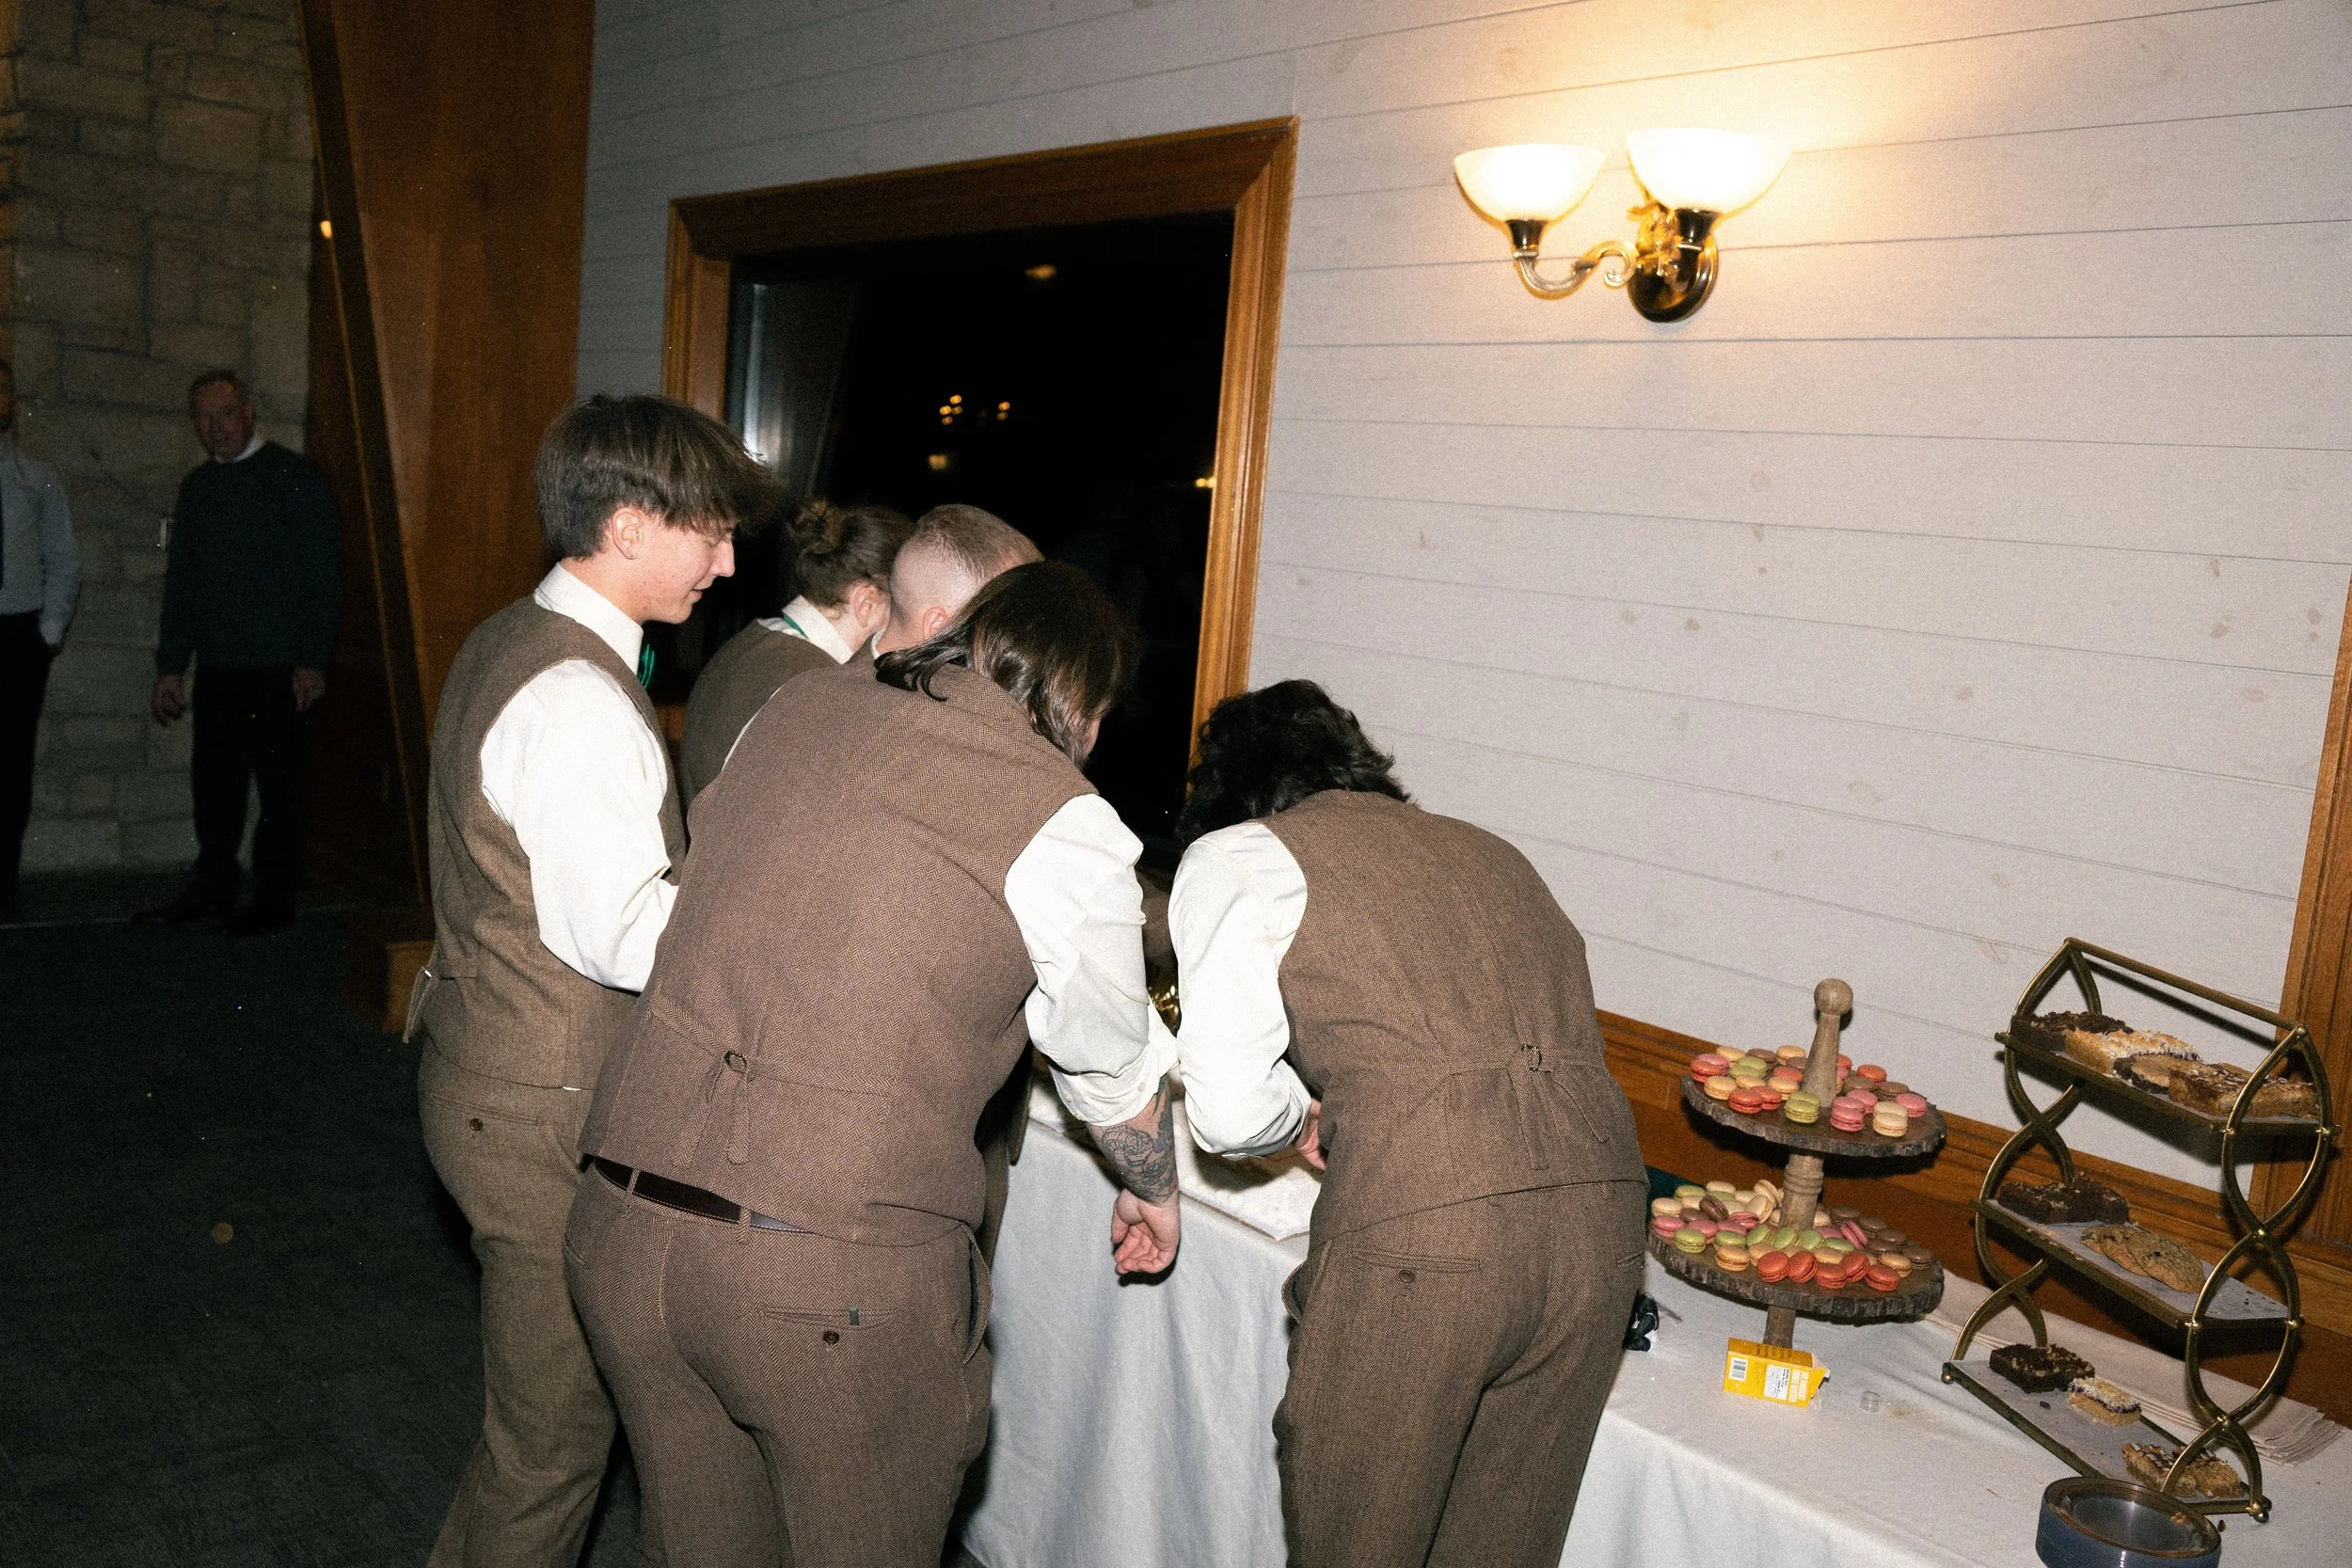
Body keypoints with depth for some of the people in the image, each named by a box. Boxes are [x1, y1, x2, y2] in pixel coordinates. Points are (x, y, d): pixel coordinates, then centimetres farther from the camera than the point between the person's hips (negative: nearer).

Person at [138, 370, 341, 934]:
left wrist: (312, 661, -12)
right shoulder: (196, 486, 15)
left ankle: (274, 899, 9)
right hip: (218, 664, 5)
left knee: (278, 783, 0)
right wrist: (170, 666, 14)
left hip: (280, 667, -5)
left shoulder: (295, 476, -2)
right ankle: (212, 888, 20)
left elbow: (324, 574, -6)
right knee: (213, 782, 8)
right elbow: (180, 581, 19)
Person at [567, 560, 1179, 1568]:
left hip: (622, 1226, 6)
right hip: (838, 1284, -5)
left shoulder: (796, 706, 7)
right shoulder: (1063, 825, -8)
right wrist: (1153, 1190, 27)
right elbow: (1116, 1070, 6)